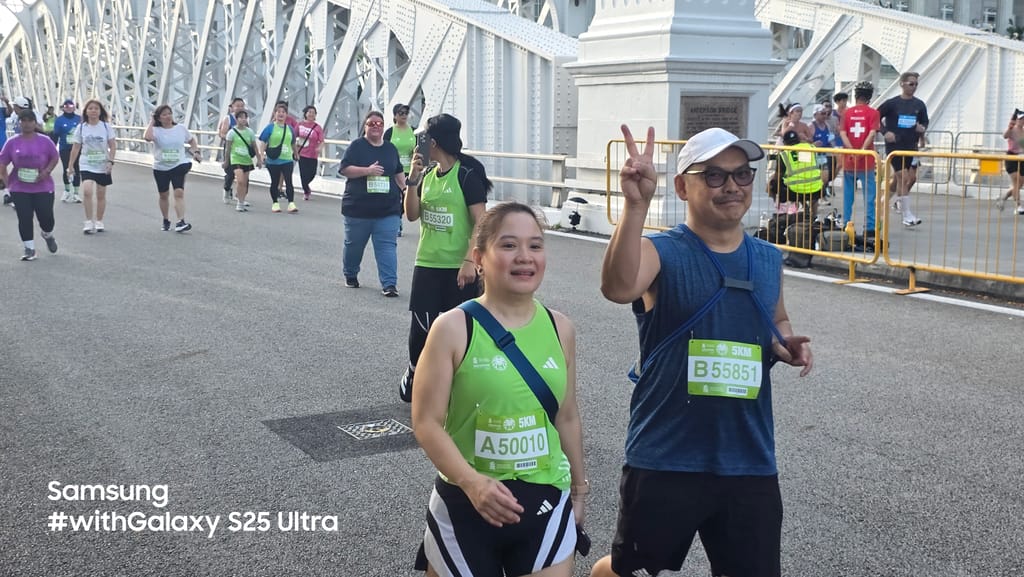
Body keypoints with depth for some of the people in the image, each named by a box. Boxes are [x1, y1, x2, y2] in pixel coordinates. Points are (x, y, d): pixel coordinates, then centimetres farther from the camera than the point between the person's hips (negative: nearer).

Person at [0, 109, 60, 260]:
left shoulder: (44, 141, -3)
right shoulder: (12, 142, 0)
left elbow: (55, 158, 5)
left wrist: (47, 171, -10)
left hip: (43, 187, -1)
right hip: (20, 188, 1)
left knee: (46, 216, 0)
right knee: (24, 218, -2)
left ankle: (48, 235, 34)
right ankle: (29, 248, 9)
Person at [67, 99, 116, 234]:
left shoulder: (106, 126, -2)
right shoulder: (81, 127, 0)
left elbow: (113, 146, -1)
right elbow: (76, 148, 5)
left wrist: (110, 161, -13)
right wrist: (70, 165, 5)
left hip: (103, 166, 1)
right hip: (86, 165, -1)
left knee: (101, 195, 9)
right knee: (87, 191, -21)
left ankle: (99, 221, 26)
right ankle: (89, 222, -13)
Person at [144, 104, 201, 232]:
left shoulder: (181, 128, 2)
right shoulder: (156, 130, -6)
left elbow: (191, 140, 19)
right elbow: (147, 137, -30)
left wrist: (196, 152, 2)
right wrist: (151, 122, -17)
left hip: (178, 165, -1)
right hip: (160, 168, 1)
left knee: (179, 193, -17)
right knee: (163, 195, 14)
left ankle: (180, 222, -22)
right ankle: (166, 220, 33)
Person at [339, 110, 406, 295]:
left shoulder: (391, 148, 11)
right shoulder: (356, 146, -2)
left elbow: (398, 172, 22)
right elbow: (344, 169, -11)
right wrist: (368, 170, -21)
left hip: (388, 209, 2)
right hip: (358, 208, -2)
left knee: (387, 246, -8)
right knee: (354, 244, 13)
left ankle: (389, 283, -11)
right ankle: (350, 275, 35)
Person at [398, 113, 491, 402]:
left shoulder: (467, 175, -12)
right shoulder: (428, 174, 9)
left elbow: (481, 223, -15)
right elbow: (412, 215, 8)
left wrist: (470, 261, -22)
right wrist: (413, 180, -5)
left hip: (458, 268, -5)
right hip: (427, 263, 5)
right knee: (421, 324, 4)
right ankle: (413, 375, 25)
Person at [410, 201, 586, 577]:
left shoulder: (560, 329, 1)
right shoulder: (453, 328, -11)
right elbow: (427, 423, -13)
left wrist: (578, 488, 18)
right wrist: (472, 482, -26)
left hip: (545, 503, 3)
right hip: (465, 503, -2)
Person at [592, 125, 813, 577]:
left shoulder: (769, 260, 7)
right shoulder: (661, 253, -10)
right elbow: (618, 288, -33)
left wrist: (788, 346, 2)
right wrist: (636, 205, -46)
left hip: (750, 463, 4)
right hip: (664, 461, -4)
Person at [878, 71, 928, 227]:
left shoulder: (919, 104, 4)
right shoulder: (891, 103, -6)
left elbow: (925, 122, 15)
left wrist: (923, 128, -7)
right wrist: (885, 132, -10)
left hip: (911, 147, 4)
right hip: (895, 146, -4)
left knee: (903, 179, 12)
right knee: (903, 178, -9)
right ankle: (908, 216, -7)